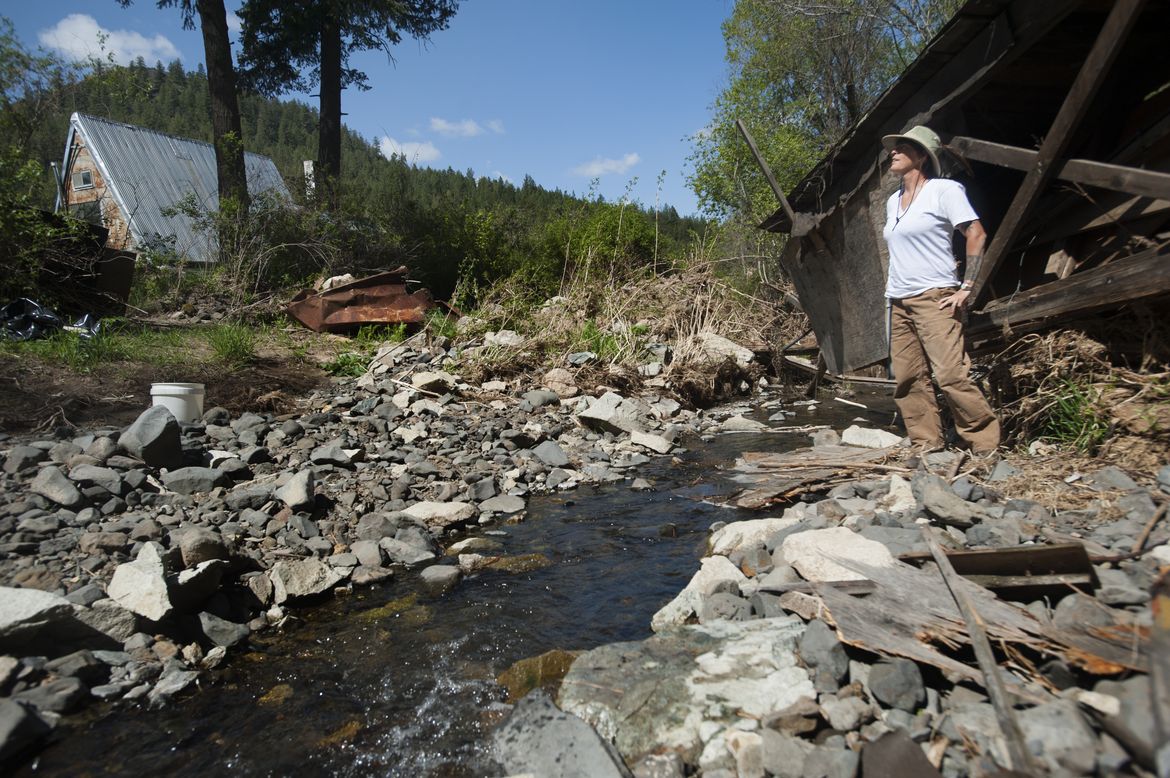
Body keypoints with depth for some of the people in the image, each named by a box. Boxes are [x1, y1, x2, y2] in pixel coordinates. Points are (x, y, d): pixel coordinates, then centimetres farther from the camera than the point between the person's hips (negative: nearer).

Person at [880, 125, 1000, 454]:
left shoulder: (943, 190, -2)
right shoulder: (893, 201, 18)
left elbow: (977, 236, -7)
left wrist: (966, 288, -12)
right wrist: (891, 283, 16)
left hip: (934, 298, -7)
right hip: (899, 303, 7)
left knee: (951, 375, -16)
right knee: (907, 379, 2)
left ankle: (987, 444, -3)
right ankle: (926, 445, 10)